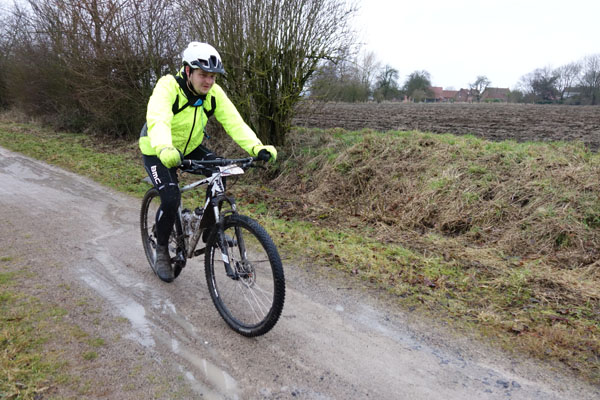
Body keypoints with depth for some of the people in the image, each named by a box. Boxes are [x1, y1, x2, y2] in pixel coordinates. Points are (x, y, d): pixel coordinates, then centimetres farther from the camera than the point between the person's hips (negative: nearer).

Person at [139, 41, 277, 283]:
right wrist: (164, 150, -66)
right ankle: (161, 251, 2)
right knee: (171, 199, -24)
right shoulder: (168, 87, -28)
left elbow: (234, 122, -24)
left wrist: (257, 148, -41)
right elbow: (157, 120, -45)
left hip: (190, 147, 5)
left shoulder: (214, 93, -15)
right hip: (158, 152, -4)